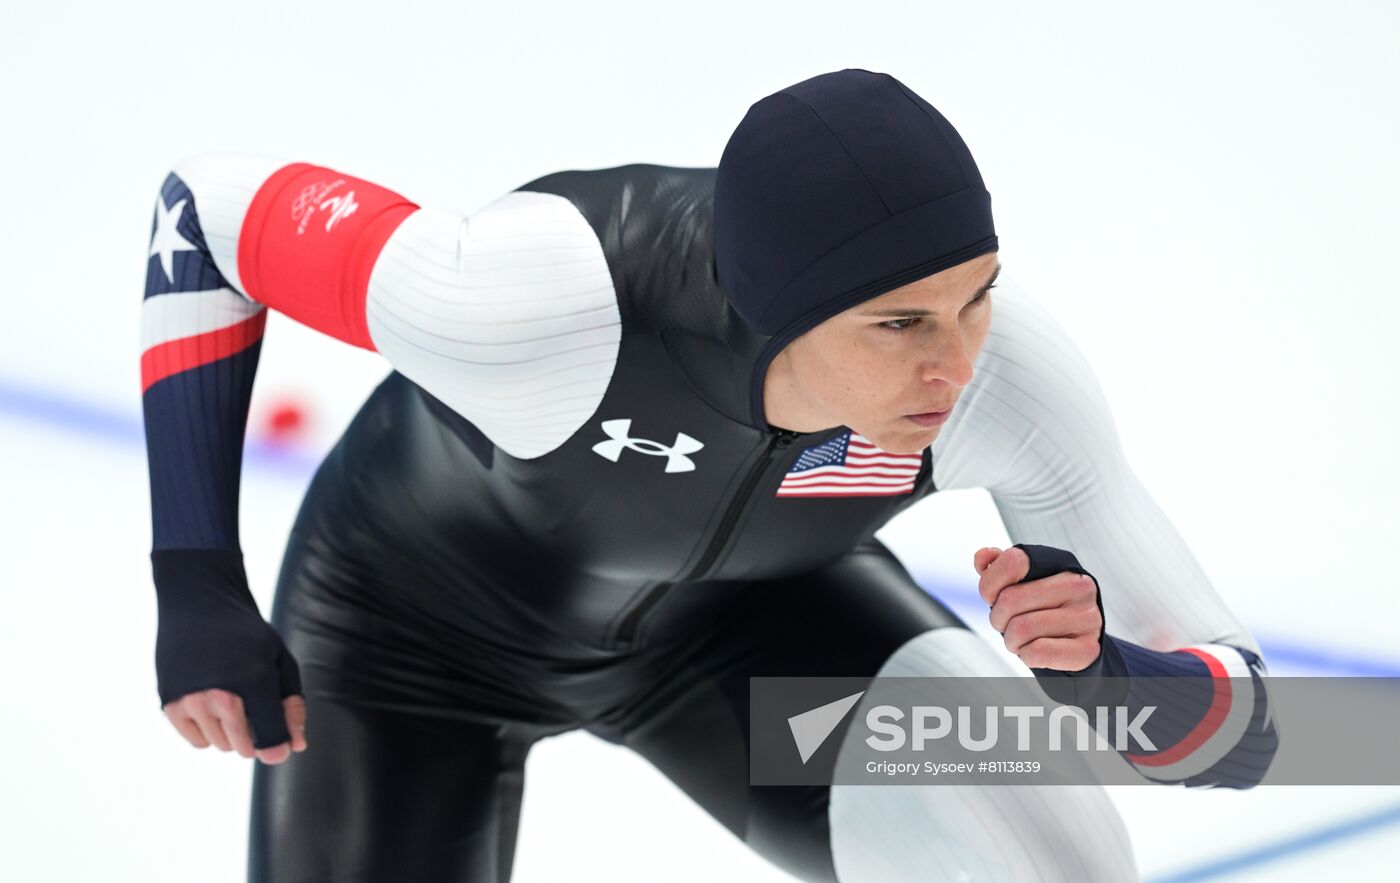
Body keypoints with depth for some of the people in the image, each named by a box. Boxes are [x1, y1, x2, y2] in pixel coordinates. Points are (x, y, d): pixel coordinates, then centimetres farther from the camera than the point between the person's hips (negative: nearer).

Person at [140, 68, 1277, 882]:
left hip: (743, 607, 2)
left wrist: (1095, 667, -45)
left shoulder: (1007, 371, -31)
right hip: (426, 624, -2)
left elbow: (1237, 733, -22)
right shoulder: (549, 297, -41)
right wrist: (197, 596, -25)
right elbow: (207, 208, -23)